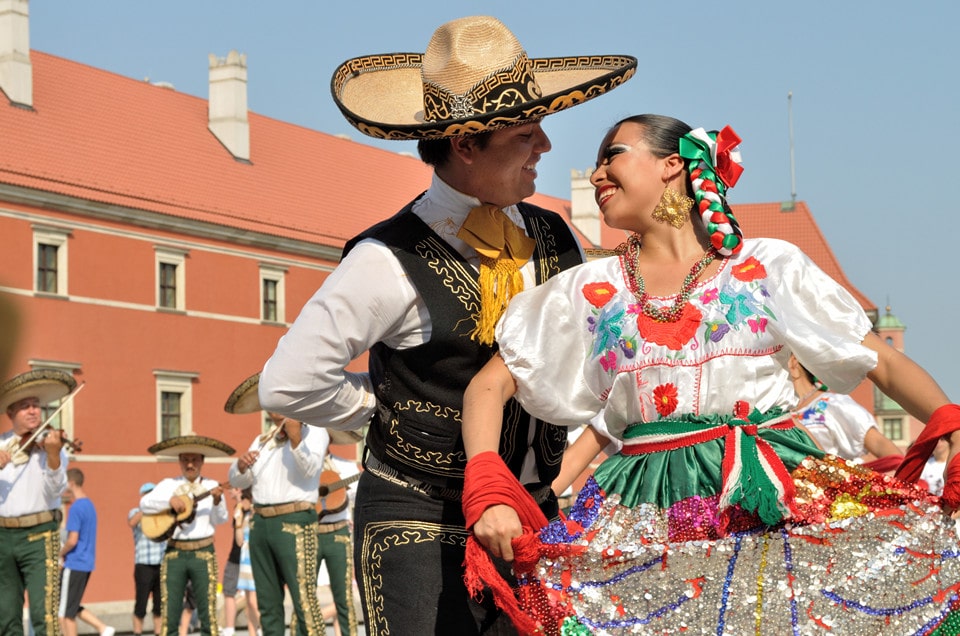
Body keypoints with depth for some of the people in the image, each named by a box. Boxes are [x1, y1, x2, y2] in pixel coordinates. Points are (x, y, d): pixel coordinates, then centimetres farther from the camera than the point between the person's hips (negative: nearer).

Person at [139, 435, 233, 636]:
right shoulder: (168, 484, 9)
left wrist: (217, 501, -22)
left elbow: (221, 519, -3)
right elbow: (144, 503, -3)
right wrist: (170, 501, -17)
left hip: (203, 553, -1)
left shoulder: (211, 486, 7)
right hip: (174, 553, 1)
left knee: (207, 612, -2)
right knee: (170, 613, -2)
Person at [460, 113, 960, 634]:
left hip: (783, 504, 0)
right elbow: (490, 386, 11)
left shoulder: (768, 266, 8)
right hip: (652, 512, 0)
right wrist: (488, 491, -7)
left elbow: (887, 365, 6)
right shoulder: (588, 291, 12)